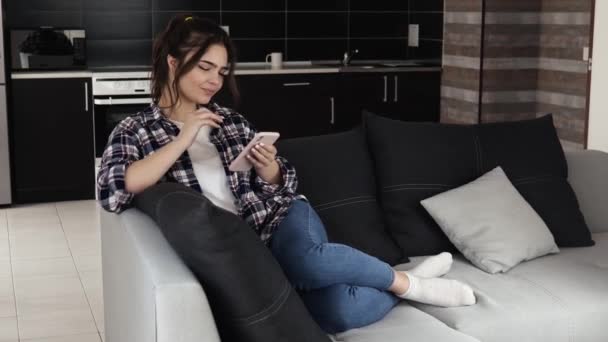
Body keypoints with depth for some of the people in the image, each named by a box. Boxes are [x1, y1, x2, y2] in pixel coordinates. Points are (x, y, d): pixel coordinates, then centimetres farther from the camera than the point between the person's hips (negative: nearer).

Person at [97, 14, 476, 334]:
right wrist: (183, 140, -17)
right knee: (340, 312, -29)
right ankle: (402, 284, -3)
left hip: (279, 217, 3)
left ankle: (407, 282, -13)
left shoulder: (229, 119, 12)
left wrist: (269, 170, -8)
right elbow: (113, 191, -18)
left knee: (305, 258, -37)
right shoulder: (136, 131, 2)